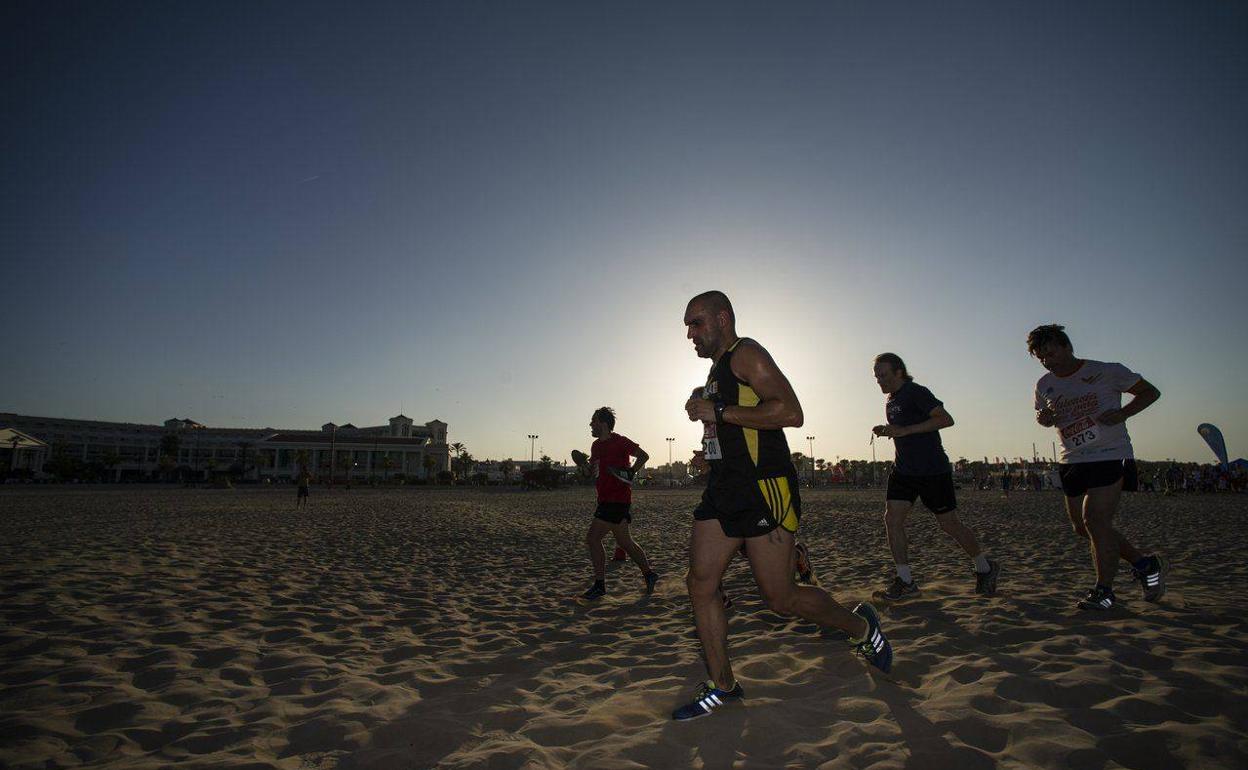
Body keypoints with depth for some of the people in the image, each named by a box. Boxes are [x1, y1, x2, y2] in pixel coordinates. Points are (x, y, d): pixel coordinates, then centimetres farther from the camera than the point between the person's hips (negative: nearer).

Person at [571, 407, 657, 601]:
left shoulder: (619, 441, -11)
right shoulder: (596, 445, 15)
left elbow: (643, 455, -13)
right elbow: (593, 473, 19)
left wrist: (630, 473, -21)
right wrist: (583, 465, 0)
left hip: (617, 500, -9)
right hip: (606, 500, 9)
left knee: (592, 538, -10)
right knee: (624, 541, 16)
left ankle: (599, 586, -2)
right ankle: (649, 574, 29)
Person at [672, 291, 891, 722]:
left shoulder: (746, 354, -7)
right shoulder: (718, 370, 22)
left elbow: (790, 412, -21)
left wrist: (718, 412, -17)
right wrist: (704, 410, 18)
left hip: (764, 488, -9)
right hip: (724, 491, 9)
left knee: (780, 597, -2)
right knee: (700, 584, 2)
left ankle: (860, 626, 26)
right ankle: (722, 686, 14)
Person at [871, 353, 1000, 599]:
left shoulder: (916, 392, -11)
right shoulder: (890, 401, 14)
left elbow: (946, 419, -22)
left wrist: (904, 430, -25)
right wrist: (885, 431, 7)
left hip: (933, 470, -7)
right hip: (904, 470, 8)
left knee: (949, 523, 3)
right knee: (892, 518, -6)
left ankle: (985, 568, 28)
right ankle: (905, 581, 1)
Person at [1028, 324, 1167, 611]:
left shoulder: (1107, 372, -6)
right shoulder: (1044, 385, 7)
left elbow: (1150, 392, 2)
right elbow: (1042, 414, 22)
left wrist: (1121, 414, -15)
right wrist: (1043, 418, -3)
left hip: (1110, 456, -6)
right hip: (1073, 461, 6)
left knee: (1096, 520, -15)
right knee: (1082, 526, 7)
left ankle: (1104, 590, -3)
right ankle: (1145, 564, 26)